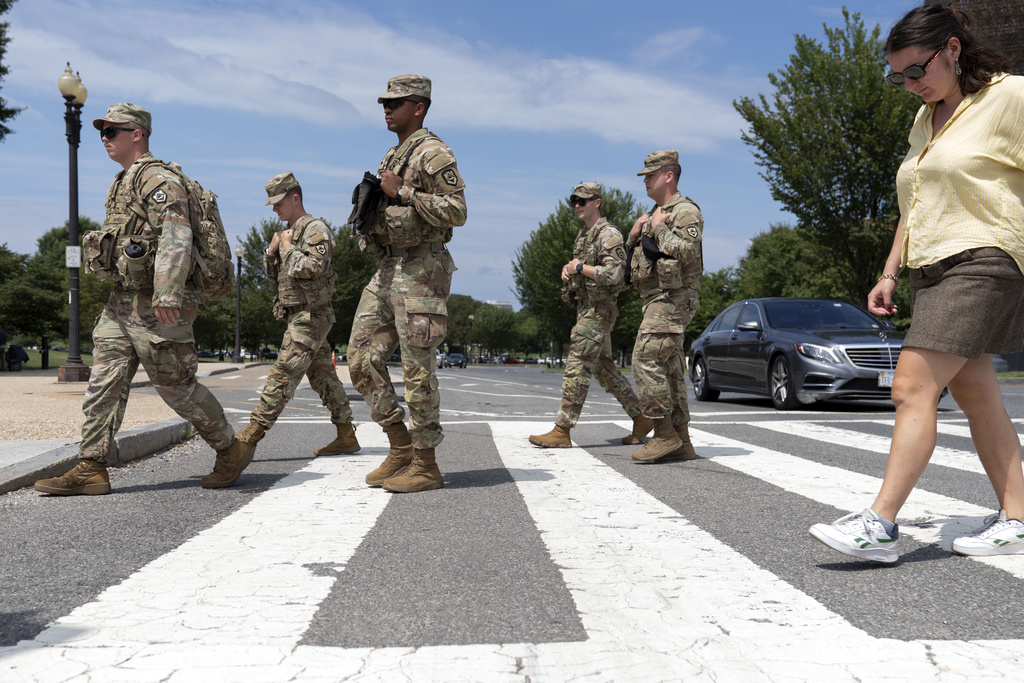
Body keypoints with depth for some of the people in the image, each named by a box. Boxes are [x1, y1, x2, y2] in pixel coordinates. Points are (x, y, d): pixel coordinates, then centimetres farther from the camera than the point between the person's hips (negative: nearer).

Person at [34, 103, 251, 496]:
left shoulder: (158, 179, -11)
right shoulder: (123, 183, 20)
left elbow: (176, 237, -23)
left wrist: (166, 294, -31)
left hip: (155, 306, -9)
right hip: (121, 302, 9)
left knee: (176, 386, -3)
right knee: (104, 383, 3)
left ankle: (232, 451, 13)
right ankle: (91, 469, 4)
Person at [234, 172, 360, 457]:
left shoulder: (315, 229, -10)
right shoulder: (289, 232, 18)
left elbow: (313, 268, -24)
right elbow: (272, 272, 21)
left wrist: (287, 247, -12)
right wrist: (272, 249, 3)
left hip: (311, 315, -10)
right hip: (301, 316, 10)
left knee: (282, 375, -11)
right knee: (323, 376, 10)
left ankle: (250, 437, -12)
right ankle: (346, 437, 14)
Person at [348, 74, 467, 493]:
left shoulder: (432, 153, -8)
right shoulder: (393, 156, 21)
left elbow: (457, 211, -18)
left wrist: (401, 192, -17)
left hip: (419, 270, -10)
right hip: (387, 269, 10)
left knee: (417, 367, -6)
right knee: (361, 355, 6)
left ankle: (425, 465, 2)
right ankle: (400, 448, 14)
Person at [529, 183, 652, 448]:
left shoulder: (608, 234, -13)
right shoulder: (584, 235, 17)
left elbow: (614, 274, -24)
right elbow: (577, 267, 29)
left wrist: (580, 267, -17)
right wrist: (568, 268, 6)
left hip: (598, 310, -10)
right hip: (585, 308, 10)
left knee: (577, 369, -10)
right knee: (604, 369, 13)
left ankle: (561, 431, -7)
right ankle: (641, 418, 20)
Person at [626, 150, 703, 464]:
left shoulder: (686, 211, -9)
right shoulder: (655, 215, 21)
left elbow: (687, 253, -25)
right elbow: (636, 259, 25)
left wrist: (660, 229, -14)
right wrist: (634, 236, 6)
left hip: (672, 299, -10)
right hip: (656, 300, 10)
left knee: (645, 359, -17)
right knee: (668, 369, 8)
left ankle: (665, 434, -14)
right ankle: (681, 442, 10)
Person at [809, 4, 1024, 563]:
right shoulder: (926, 119, 19)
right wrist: (889, 273, 19)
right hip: (931, 269, 9)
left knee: (912, 386, -17)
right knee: (976, 396, 8)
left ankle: (880, 524, -17)